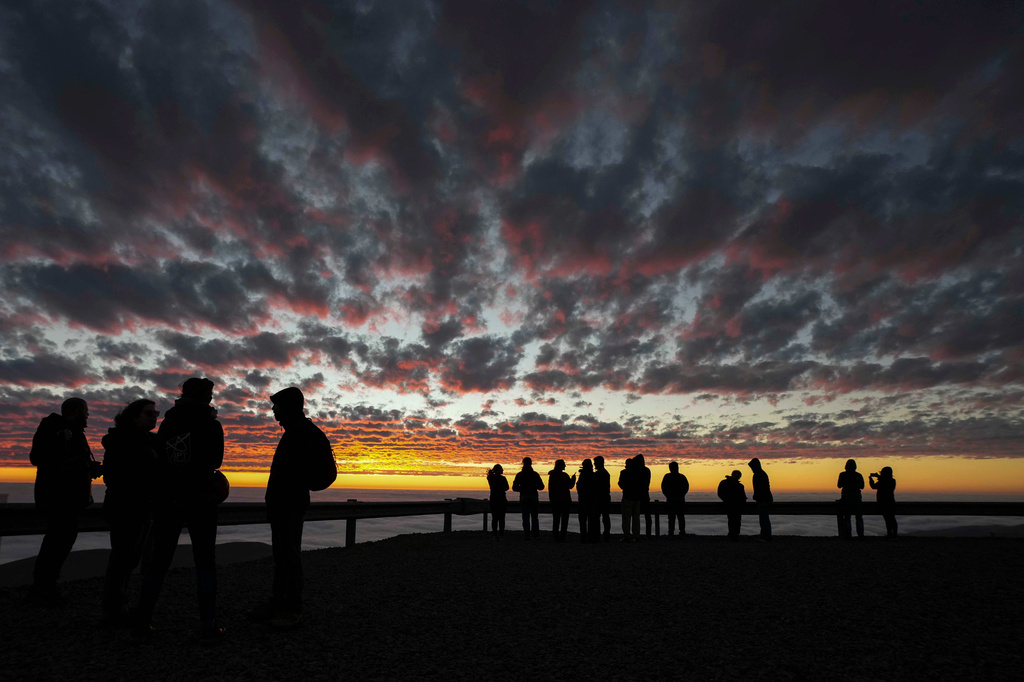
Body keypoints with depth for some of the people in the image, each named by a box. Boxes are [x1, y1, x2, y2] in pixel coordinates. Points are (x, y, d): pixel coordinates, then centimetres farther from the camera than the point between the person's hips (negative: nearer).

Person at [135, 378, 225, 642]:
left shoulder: (167, 423, 5)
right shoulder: (211, 425, -6)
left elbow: (158, 461, 10)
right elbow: (216, 461, 3)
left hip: (167, 500, 4)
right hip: (201, 501, -4)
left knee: (159, 561, 14)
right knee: (205, 563, 2)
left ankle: (143, 621, 14)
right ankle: (207, 626, 1)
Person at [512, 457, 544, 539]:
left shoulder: (519, 475, -2)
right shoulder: (535, 474, 0)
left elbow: (514, 488, -1)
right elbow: (541, 487, 2)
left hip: (524, 498, -1)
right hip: (534, 497, 1)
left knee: (526, 517, 2)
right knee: (534, 516, 11)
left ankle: (526, 535, -2)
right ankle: (535, 535, 6)